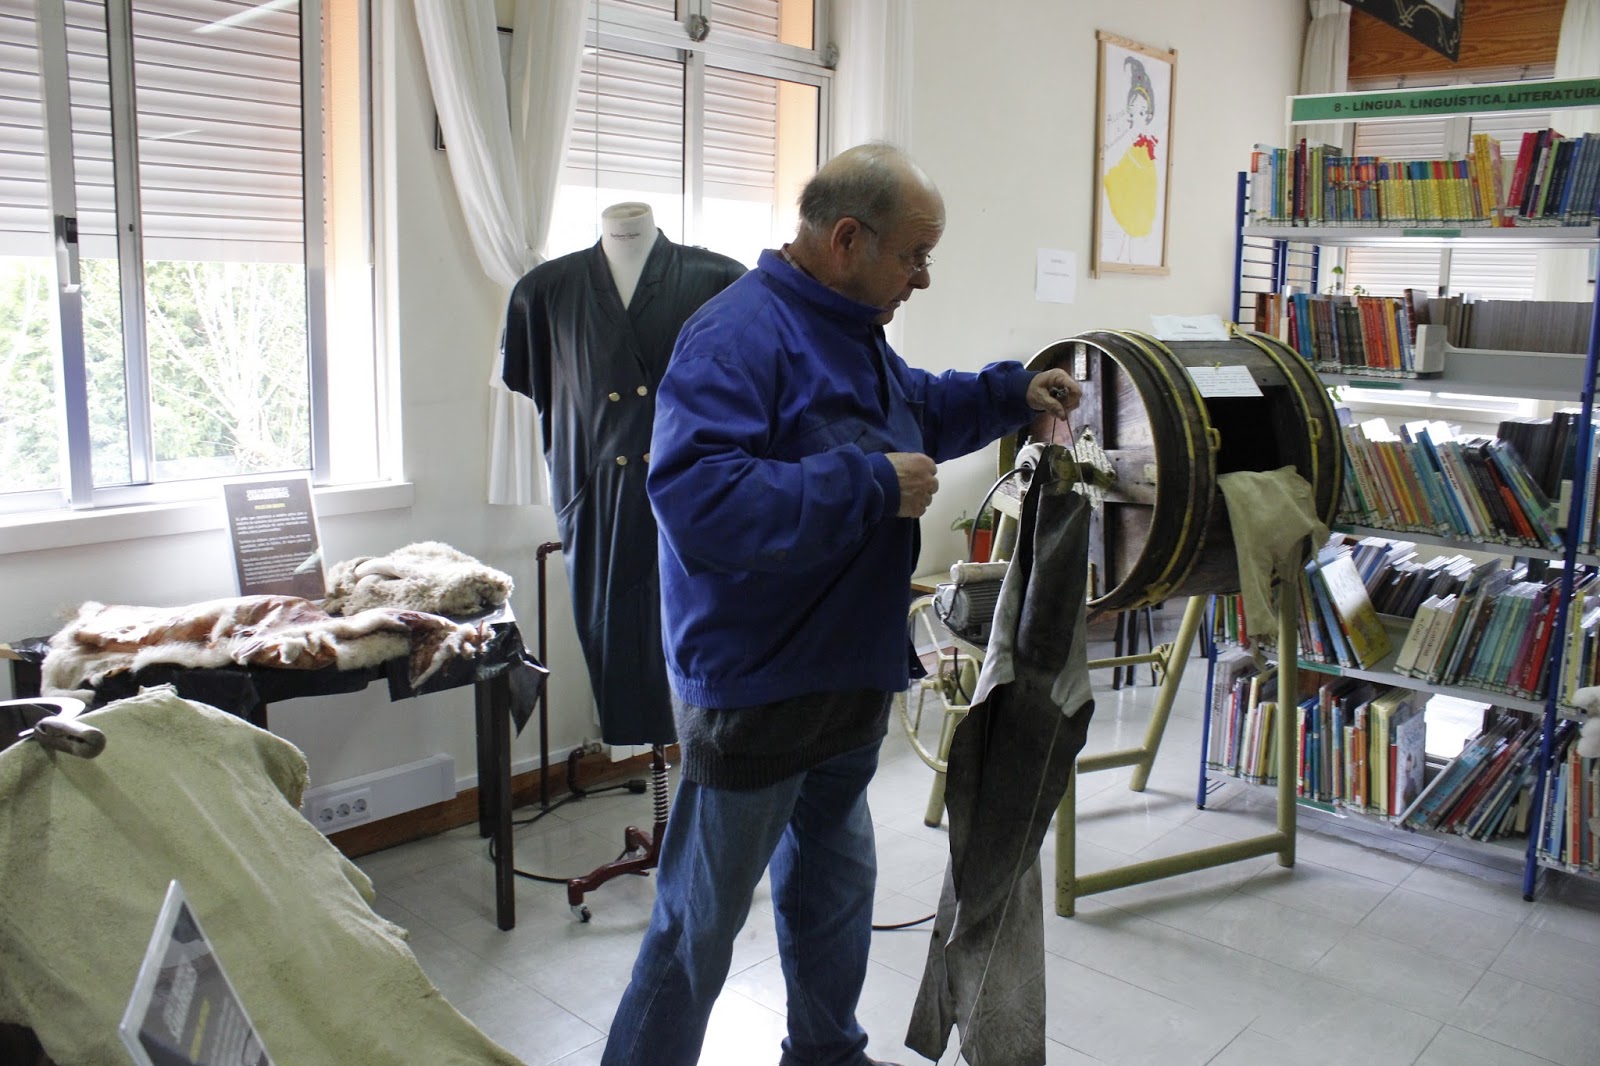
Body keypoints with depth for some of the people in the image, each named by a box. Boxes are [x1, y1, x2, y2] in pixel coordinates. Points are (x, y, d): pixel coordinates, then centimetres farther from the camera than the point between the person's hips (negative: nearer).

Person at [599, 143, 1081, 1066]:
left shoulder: (851, 330, 9)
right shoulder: (740, 336, -23)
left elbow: (914, 410, 28)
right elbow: (699, 498, -36)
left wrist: (1011, 392, 13)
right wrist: (874, 486, -29)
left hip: (847, 676, 10)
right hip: (755, 690, -10)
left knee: (835, 886, 26)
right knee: (702, 924, 6)